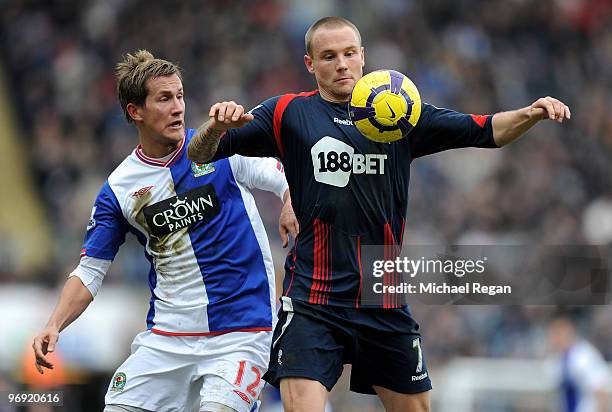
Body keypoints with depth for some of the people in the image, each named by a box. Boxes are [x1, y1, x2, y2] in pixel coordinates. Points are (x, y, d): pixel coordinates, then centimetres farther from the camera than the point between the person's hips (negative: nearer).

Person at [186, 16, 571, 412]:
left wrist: (530, 114, -15)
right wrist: (217, 127, -23)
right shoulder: (288, 113, 2)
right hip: (312, 300, -3)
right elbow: (201, 154, 0)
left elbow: (485, 131, 5)